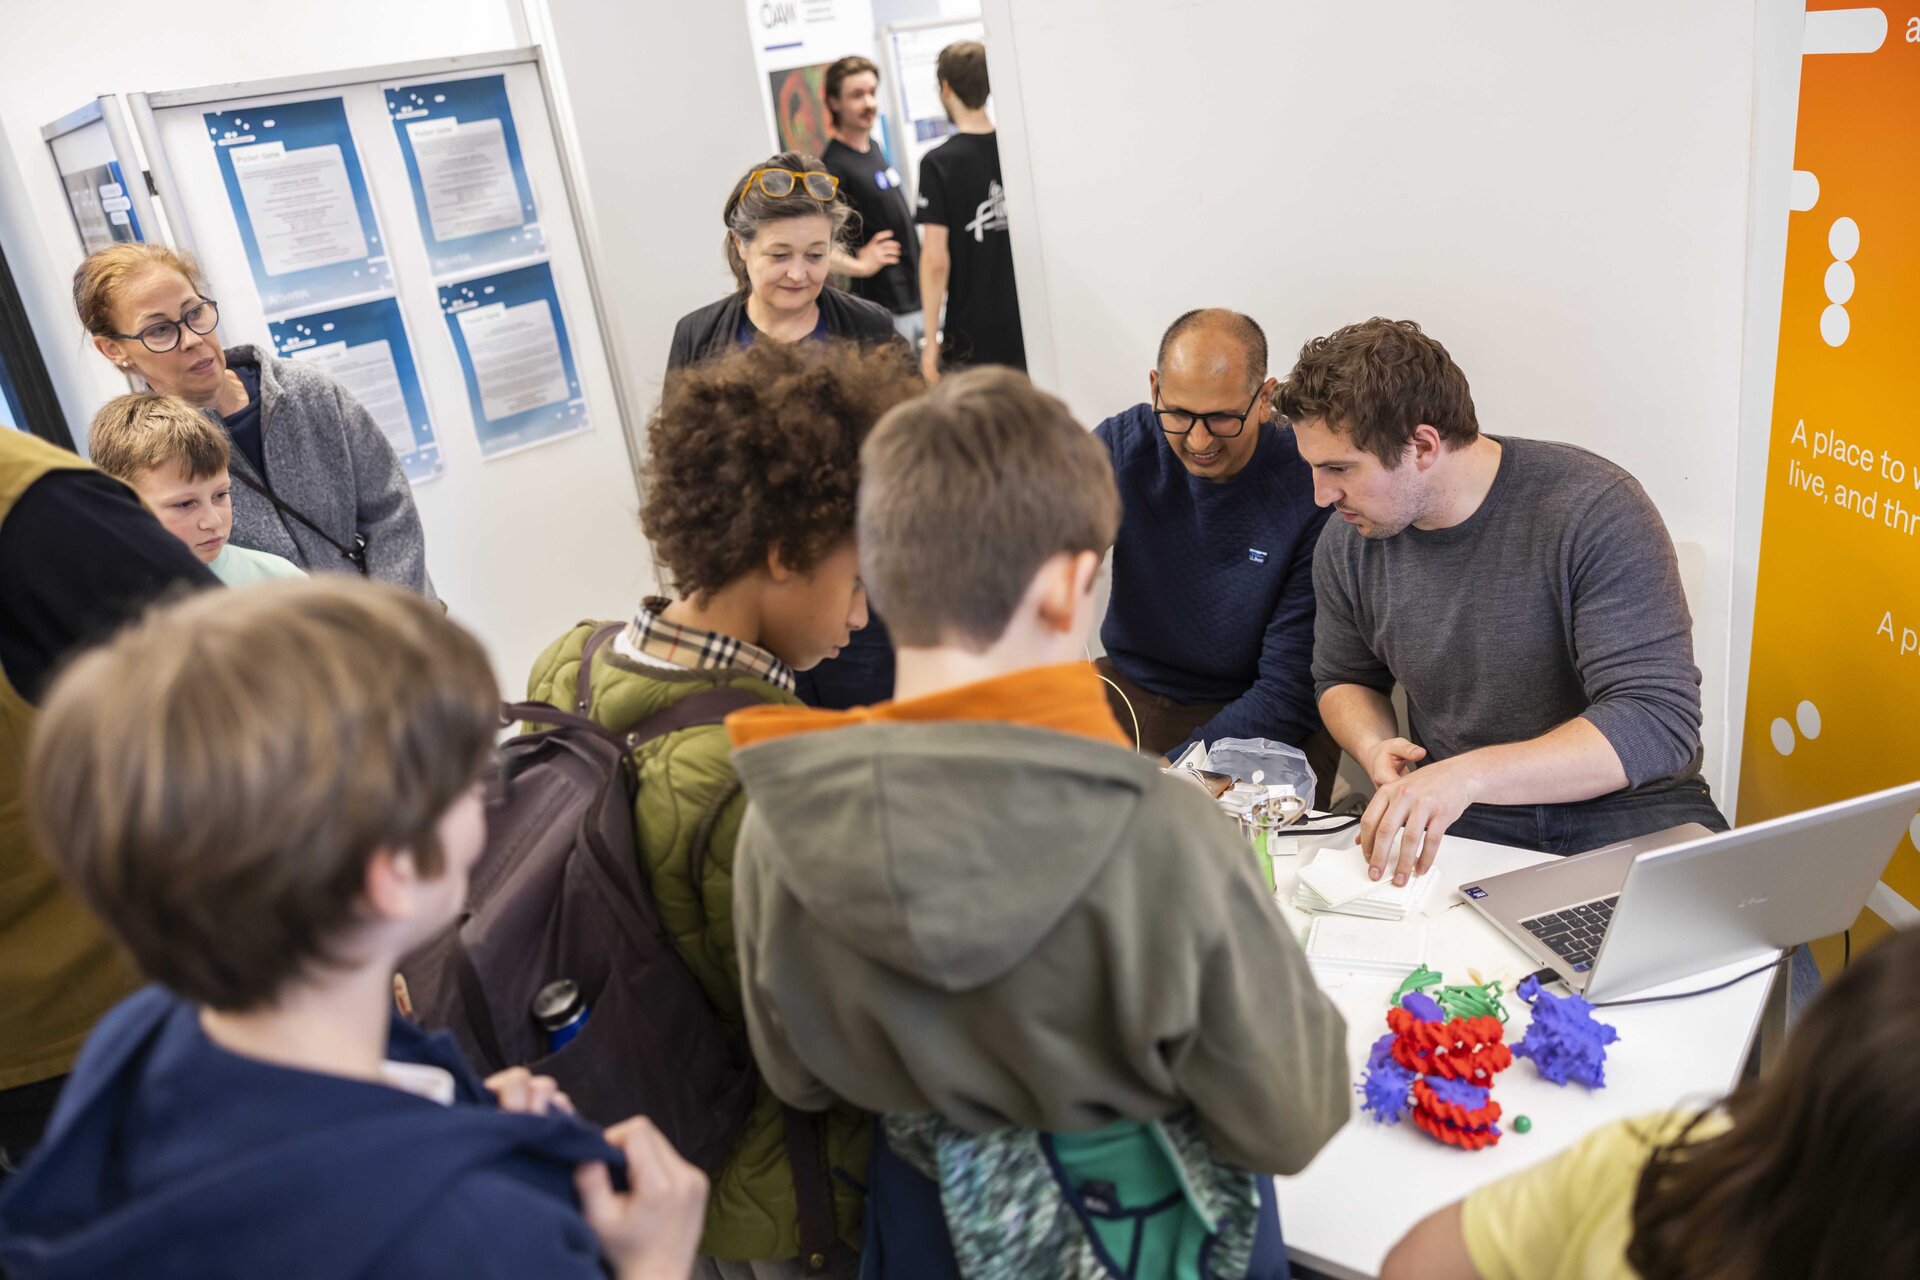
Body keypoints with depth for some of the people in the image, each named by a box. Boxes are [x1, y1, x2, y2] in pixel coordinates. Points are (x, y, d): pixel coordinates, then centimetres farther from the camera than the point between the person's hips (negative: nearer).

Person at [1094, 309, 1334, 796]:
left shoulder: (1314, 490, -17)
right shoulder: (1120, 445, -7)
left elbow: (1289, 691, -16)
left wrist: (1169, 771, -26)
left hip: (1258, 721, -3)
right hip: (1129, 688, 4)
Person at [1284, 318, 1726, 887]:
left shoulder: (1595, 509, -17)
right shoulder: (1348, 541, -1)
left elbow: (1659, 722, -22)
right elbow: (1343, 679, 19)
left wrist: (1469, 774, -35)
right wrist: (1374, 746, -6)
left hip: (1624, 809, -3)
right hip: (1448, 820, 3)